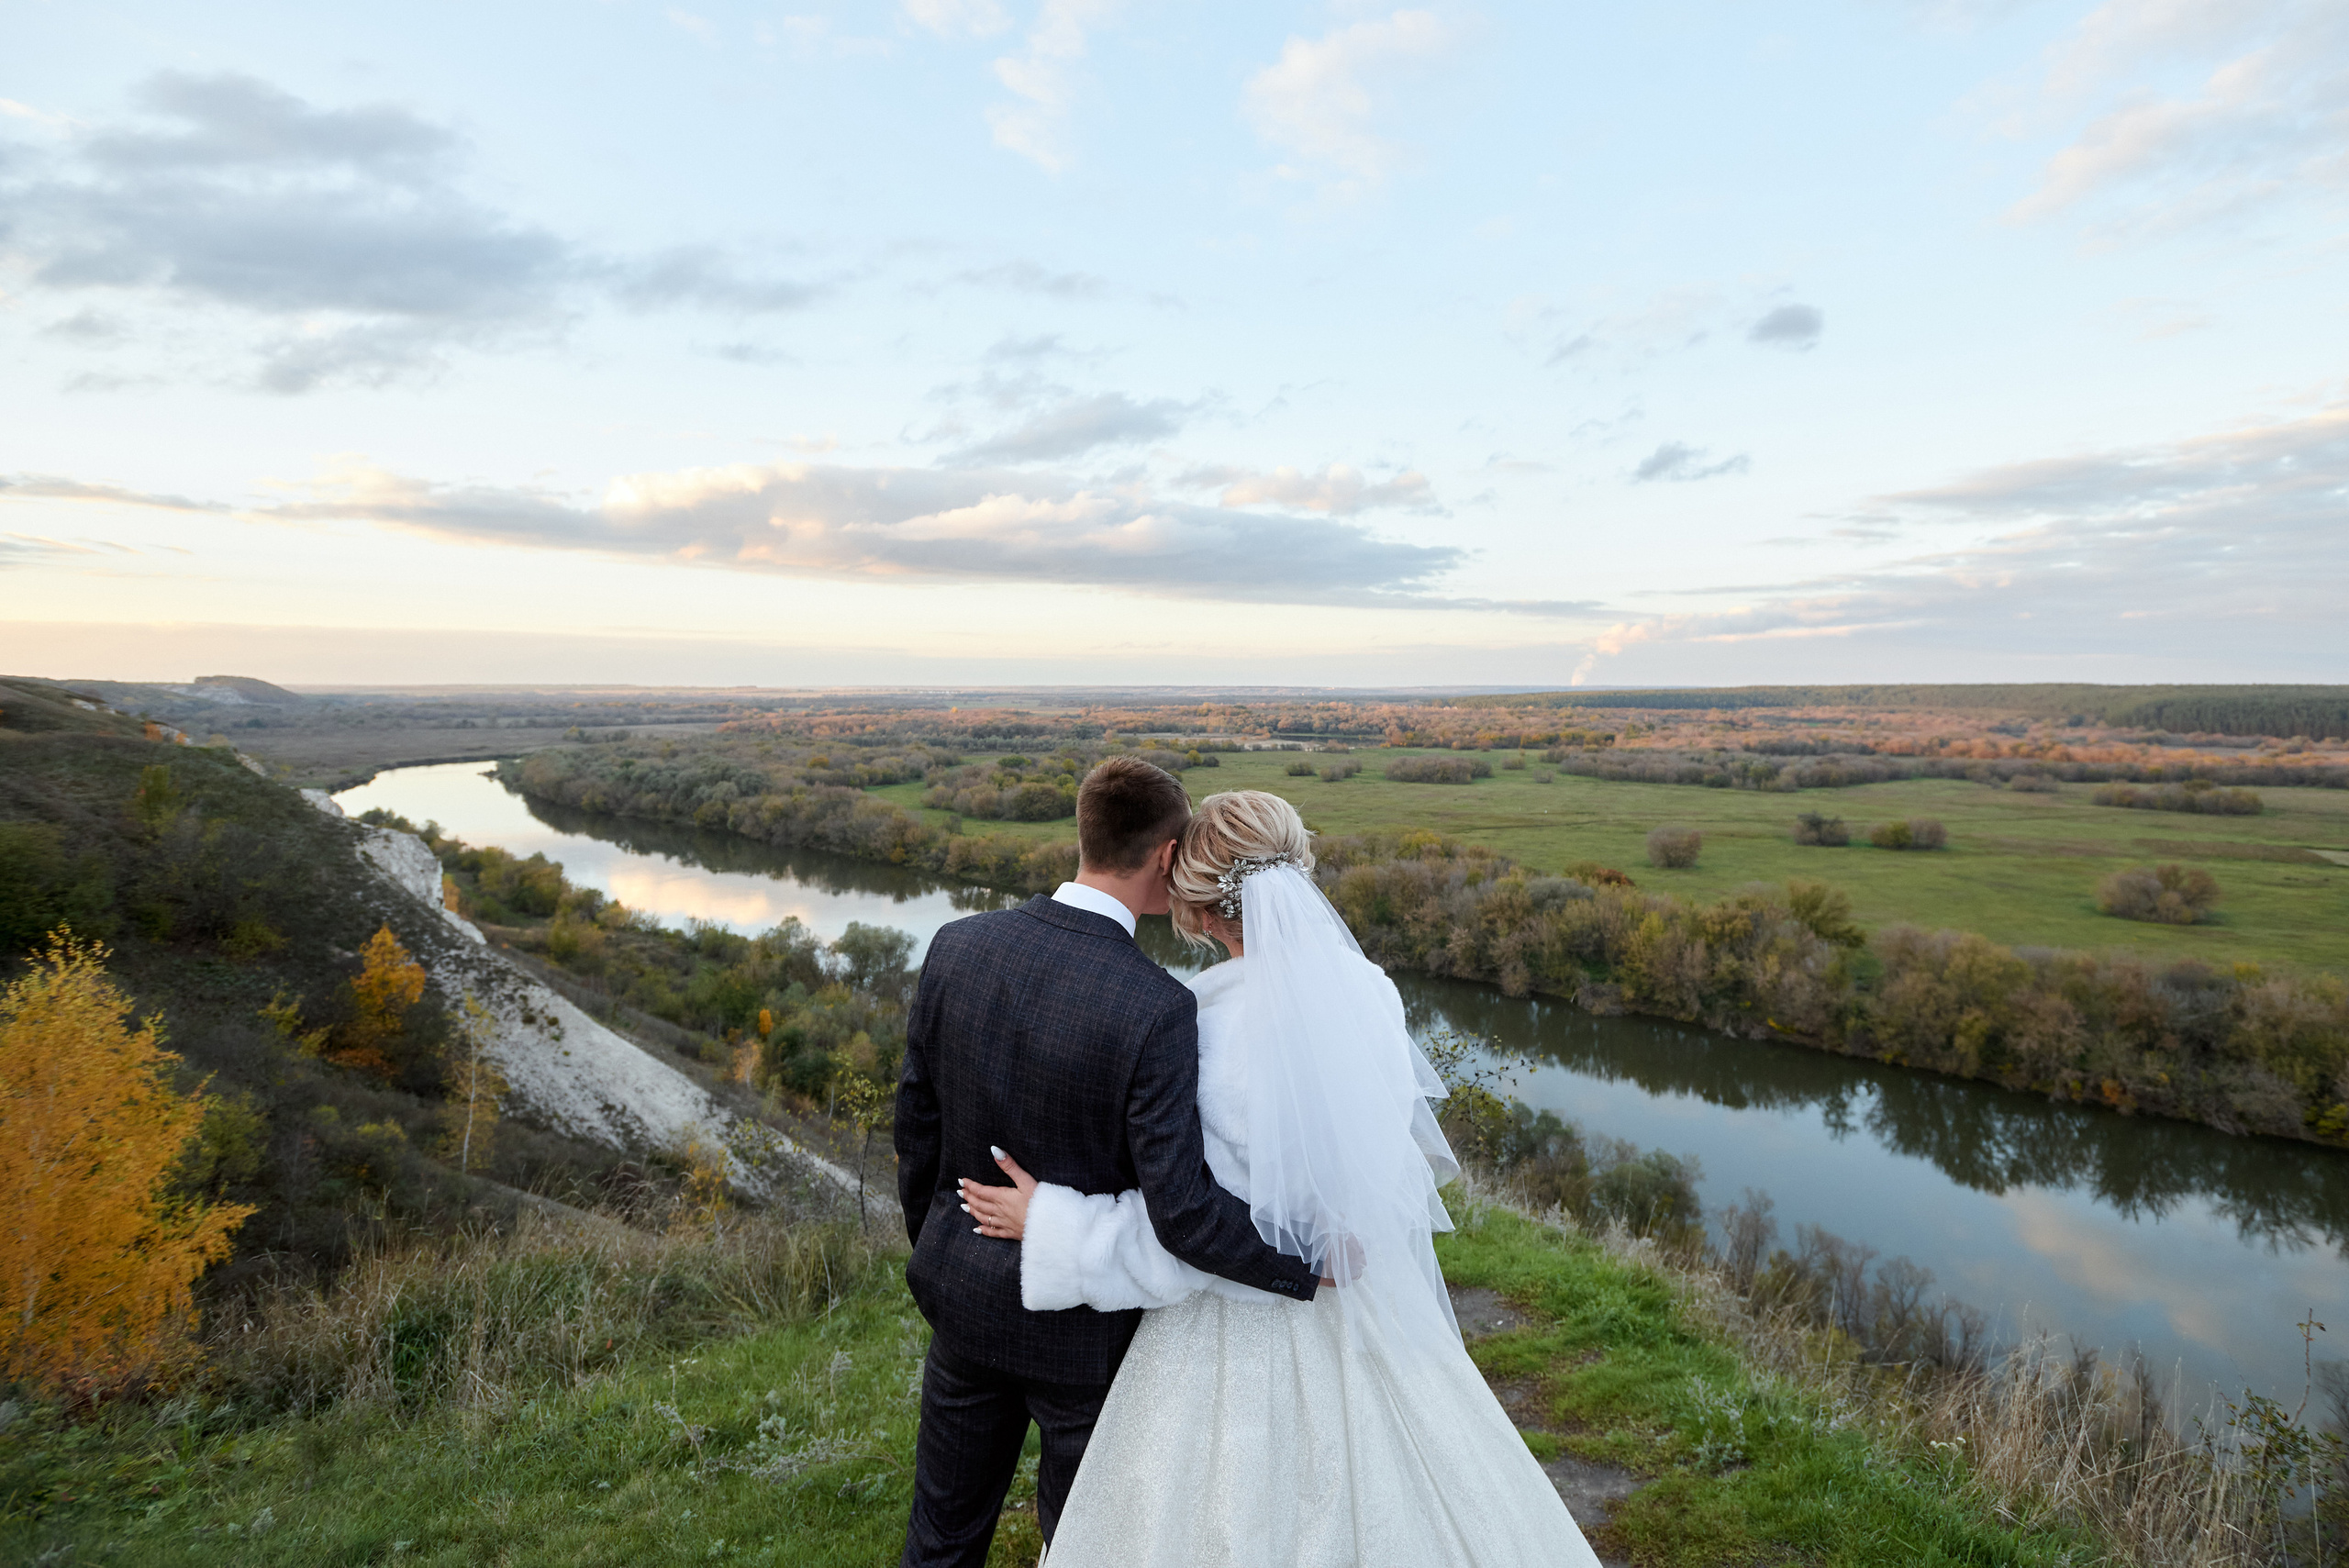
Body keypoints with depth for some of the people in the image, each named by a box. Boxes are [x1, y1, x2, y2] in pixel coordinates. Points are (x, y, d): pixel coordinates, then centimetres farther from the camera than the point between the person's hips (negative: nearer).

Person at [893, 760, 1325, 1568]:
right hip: (1080, 1325, -4)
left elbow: (916, 1123, -1)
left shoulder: (958, 945, -12)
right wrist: (1309, 1268, -11)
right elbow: (1182, 1210, -26)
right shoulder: (1158, 1009, -28)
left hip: (963, 1289, 5)